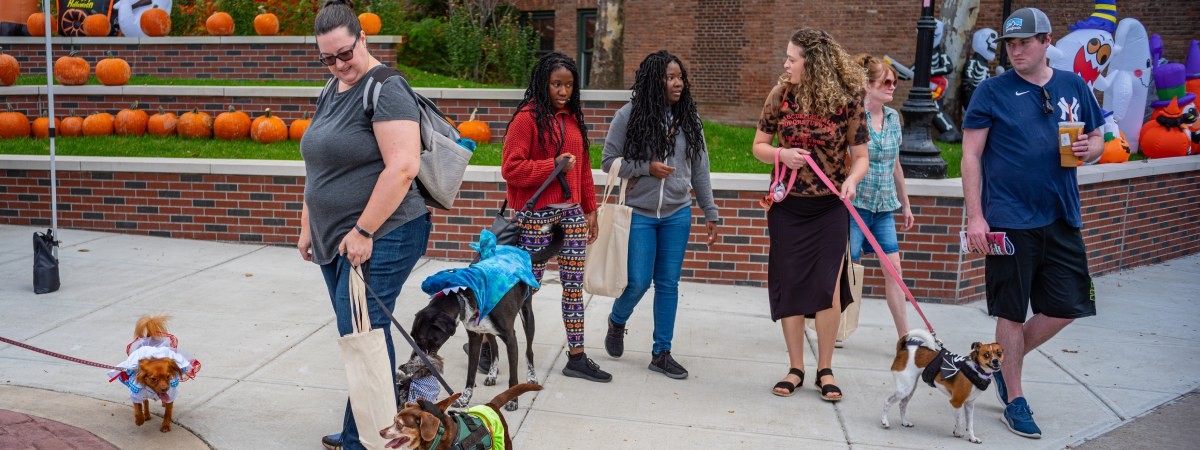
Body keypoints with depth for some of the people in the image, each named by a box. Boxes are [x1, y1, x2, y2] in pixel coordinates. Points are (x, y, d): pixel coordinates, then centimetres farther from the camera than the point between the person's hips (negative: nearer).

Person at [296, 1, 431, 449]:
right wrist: (307, 226, 20)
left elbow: (403, 167, -22)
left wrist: (364, 231, -20)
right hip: (336, 241, 9)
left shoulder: (384, 89, -13)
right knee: (358, 337, 14)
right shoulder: (330, 92, 15)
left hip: (379, 237, -8)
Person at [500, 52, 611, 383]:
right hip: (536, 214, -6)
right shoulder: (527, 118, -8)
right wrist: (553, 166, -18)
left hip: (571, 212, 6)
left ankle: (577, 357, 13)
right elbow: (510, 168, -13)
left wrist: (590, 210, 15)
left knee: (575, 283, 6)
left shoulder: (573, 117, 13)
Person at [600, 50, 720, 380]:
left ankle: (662, 353, 17)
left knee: (668, 284, 6)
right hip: (639, 213, -3)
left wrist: (710, 214, 9)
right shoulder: (629, 116, -6)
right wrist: (647, 168, -15)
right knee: (638, 282, 0)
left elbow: (699, 170, 9)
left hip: (677, 215, 3)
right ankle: (617, 322, 33)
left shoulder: (689, 120, 4)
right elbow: (608, 161, -2)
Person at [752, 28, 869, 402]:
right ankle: (796, 369, 18)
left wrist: (851, 181, -25)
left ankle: (825, 370, 12)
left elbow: (860, 156, -5)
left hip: (829, 208, -2)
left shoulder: (847, 100, -8)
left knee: (827, 286, -6)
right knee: (789, 286, 5)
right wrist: (781, 154, -15)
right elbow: (759, 146, 6)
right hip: (787, 206, 2)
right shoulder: (781, 95, -2)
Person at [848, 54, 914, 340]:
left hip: (884, 207, 6)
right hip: (855, 204, -6)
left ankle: (904, 336, 9)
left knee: (894, 268, 4)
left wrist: (905, 204, 21)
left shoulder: (894, 118, 9)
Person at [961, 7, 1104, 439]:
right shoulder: (993, 91, -4)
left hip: (1061, 219, 4)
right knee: (1012, 312, 3)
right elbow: (971, 154, -5)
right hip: (1010, 221, -4)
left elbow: (1097, 139, 18)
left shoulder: (1074, 87, 7)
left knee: (1067, 307, 5)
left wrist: (1088, 148, -8)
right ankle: (1015, 400, 19)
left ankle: (1007, 364, 29)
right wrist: (975, 216, -11)